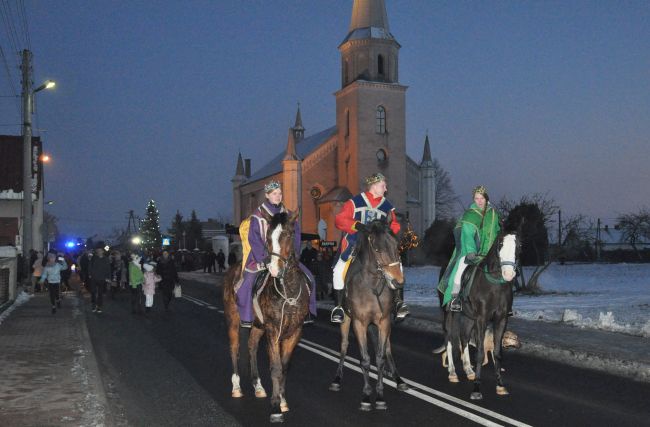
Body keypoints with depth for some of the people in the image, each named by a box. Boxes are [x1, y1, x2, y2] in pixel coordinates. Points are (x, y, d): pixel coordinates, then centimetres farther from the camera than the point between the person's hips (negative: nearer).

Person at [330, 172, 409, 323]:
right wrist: (357, 225, -24)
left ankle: (399, 302, -10)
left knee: (396, 265, -18)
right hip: (354, 246, -2)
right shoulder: (354, 202, 2)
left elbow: (394, 226, 8)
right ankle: (339, 306, -4)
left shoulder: (387, 207, 13)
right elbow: (340, 220, -8)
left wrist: (389, 229, -15)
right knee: (339, 271, -20)